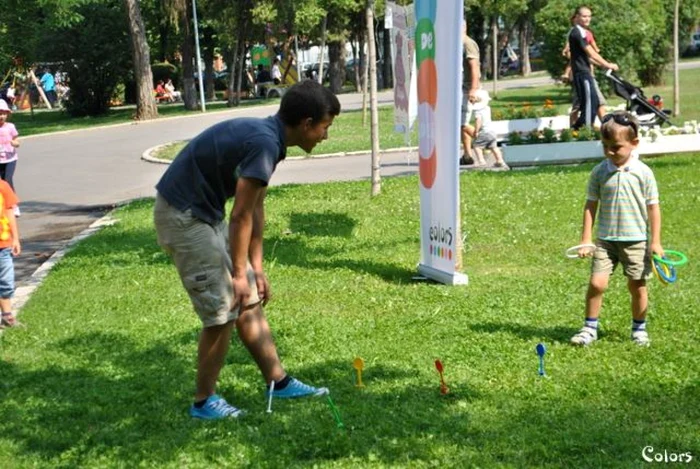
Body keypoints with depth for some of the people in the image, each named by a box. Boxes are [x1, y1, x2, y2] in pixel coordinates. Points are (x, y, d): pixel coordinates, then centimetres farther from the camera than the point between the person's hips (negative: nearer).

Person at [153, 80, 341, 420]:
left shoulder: (265, 136, 7)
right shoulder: (263, 143, -24)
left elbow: (255, 210, 13)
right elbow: (241, 216, -20)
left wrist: (256, 268, 16)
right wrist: (239, 273, -11)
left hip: (204, 214, 10)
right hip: (184, 217, -10)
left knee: (249, 301, 13)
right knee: (222, 312, -4)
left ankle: (278, 382, 22)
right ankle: (204, 401, 11)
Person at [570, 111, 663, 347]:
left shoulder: (643, 173, -5)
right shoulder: (599, 172, -1)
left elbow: (653, 207, -1)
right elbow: (591, 206, 3)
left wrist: (655, 242, -3)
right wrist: (585, 240, -1)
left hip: (636, 240, -1)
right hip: (606, 240, 1)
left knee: (637, 286, 6)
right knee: (597, 283, -8)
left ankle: (639, 328, 26)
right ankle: (590, 328, 7)